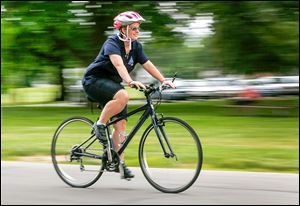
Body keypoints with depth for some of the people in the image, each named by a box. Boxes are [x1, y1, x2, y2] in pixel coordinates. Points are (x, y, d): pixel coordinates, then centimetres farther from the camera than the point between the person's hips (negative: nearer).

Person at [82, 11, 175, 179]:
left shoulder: (136, 46, 3)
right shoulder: (112, 43, -20)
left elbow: (148, 64, -2)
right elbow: (118, 64, -37)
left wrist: (163, 80, -16)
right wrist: (131, 81, -52)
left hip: (112, 83, 8)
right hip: (95, 81, -8)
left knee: (121, 123, -3)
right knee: (123, 96, -36)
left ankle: (120, 162, 3)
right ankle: (100, 125, -19)